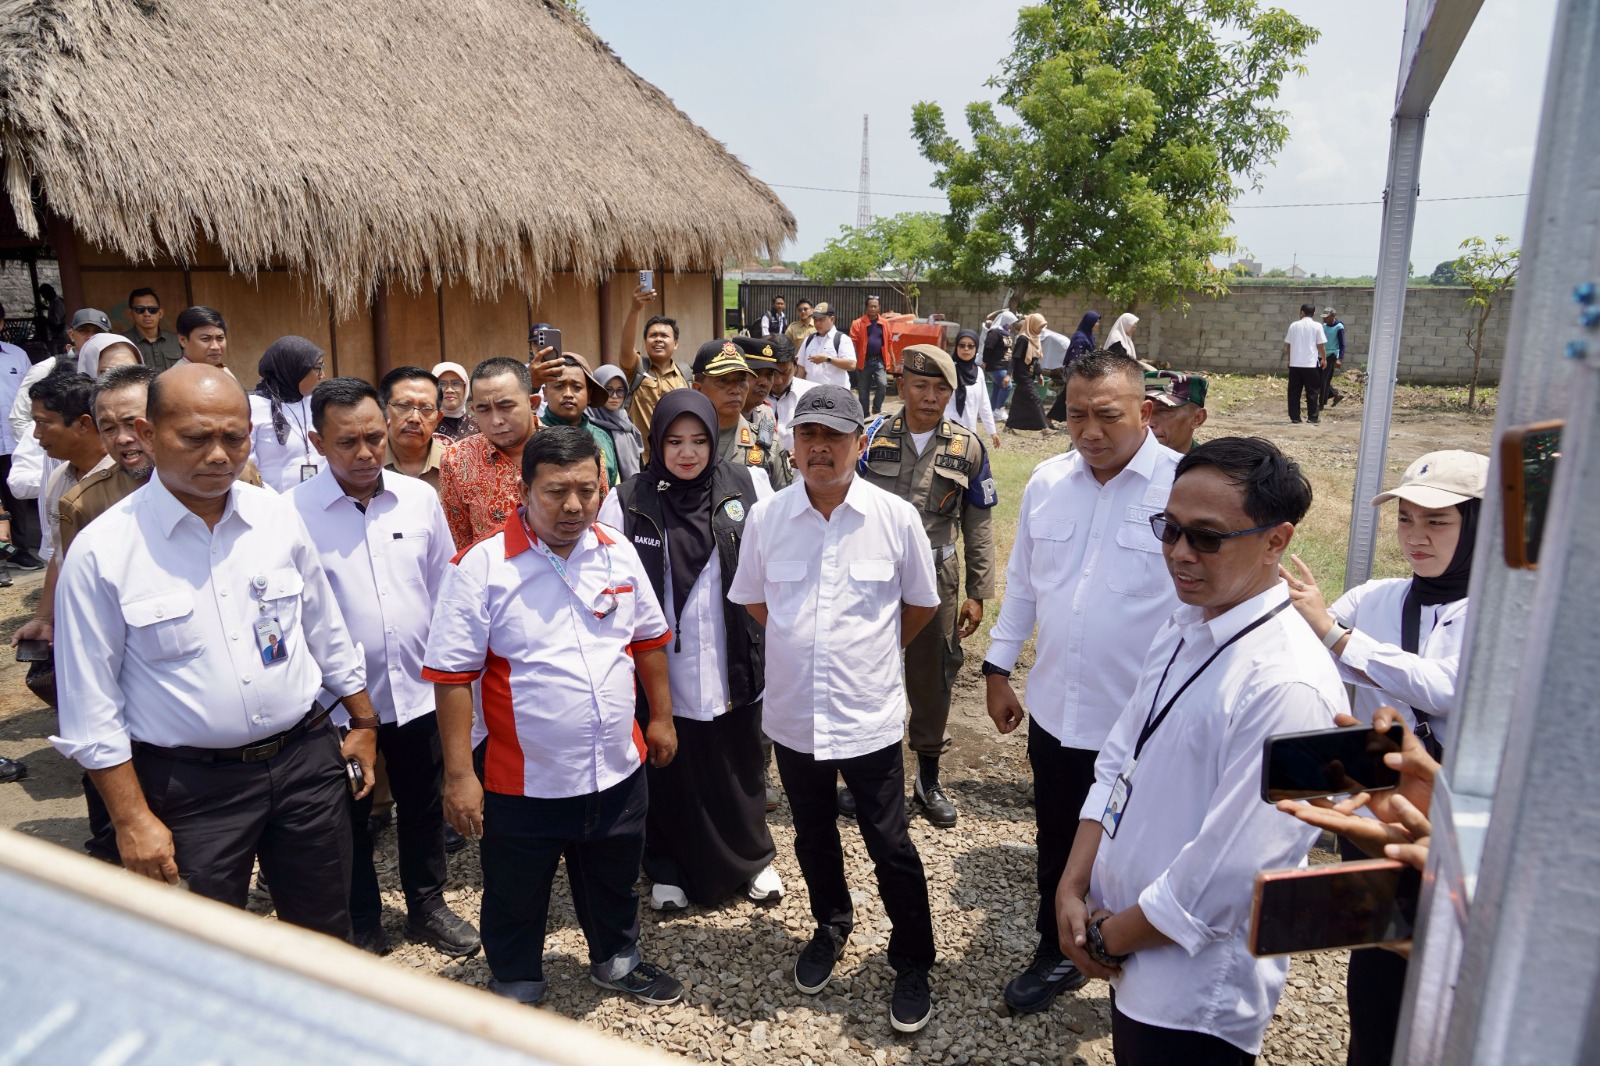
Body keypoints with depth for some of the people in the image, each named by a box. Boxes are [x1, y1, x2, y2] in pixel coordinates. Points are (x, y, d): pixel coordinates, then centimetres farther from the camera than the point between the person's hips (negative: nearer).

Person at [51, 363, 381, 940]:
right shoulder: (102, 551, -11)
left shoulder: (278, 516, -2)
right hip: (191, 787, -2)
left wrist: (364, 722, 14)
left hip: (305, 758, 3)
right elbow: (92, 708, -7)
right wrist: (132, 819, -7)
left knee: (328, 937, 17)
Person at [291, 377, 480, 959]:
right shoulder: (293, 512, -12)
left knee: (423, 808, 19)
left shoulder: (420, 498, -2)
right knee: (351, 819, 16)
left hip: (417, 691, 3)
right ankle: (361, 925, 37)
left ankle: (428, 906, 40)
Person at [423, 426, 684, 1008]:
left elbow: (649, 638, 11)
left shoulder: (619, 554, -2)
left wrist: (662, 717, 13)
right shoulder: (481, 566, -17)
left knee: (614, 883, 26)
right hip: (525, 781, -4)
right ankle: (516, 990, 44)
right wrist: (458, 774, -15)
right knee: (516, 903, 18)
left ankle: (617, 960, 52)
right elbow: (452, 675, -15)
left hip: (617, 769, 4)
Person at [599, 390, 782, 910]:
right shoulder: (627, 502, -6)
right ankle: (668, 868, 37)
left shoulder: (745, 487, -3)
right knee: (669, 769, 14)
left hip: (732, 666, 1)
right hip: (661, 668, -1)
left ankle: (751, 857, 40)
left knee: (739, 764, 16)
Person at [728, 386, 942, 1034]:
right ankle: (830, 928, 48)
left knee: (892, 847, 9)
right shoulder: (765, 518, -6)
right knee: (813, 838, 22)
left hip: (869, 717, -2)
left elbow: (921, 604, 4)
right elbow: (752, 598, 11)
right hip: (793, 713, 3)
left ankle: (912, 964, 32)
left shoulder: (896, 518, -11)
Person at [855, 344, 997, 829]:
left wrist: (978, 593, 1)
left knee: (933, 678, 10)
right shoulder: (872, 439, -1)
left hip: (936, 579, 0)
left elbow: (978, 526, 4)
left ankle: (928, 778, 30)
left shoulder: (967, 448, 1)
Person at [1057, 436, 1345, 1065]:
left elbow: (1228, 875, -26)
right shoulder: (1184, 627, 1)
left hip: (1197, 996, -7)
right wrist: (1072, 890, -3)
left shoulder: (1287, 687, -26)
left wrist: (1108, 937, -12)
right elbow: (1118, 761, 5)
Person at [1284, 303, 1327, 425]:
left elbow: (1287, 344, 8)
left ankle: (1294, 417, 4)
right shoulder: (1316, 326, -2)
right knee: (1312, 391, 6)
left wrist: (1289, 359, 19)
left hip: (1295, 363, 2)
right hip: (1311, 364, -2)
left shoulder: (1294, 325, 5)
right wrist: (1324, 359, 12)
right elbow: (1321, 345, -2)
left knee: (1294, 391, 6)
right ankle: (1313, 417, 7)